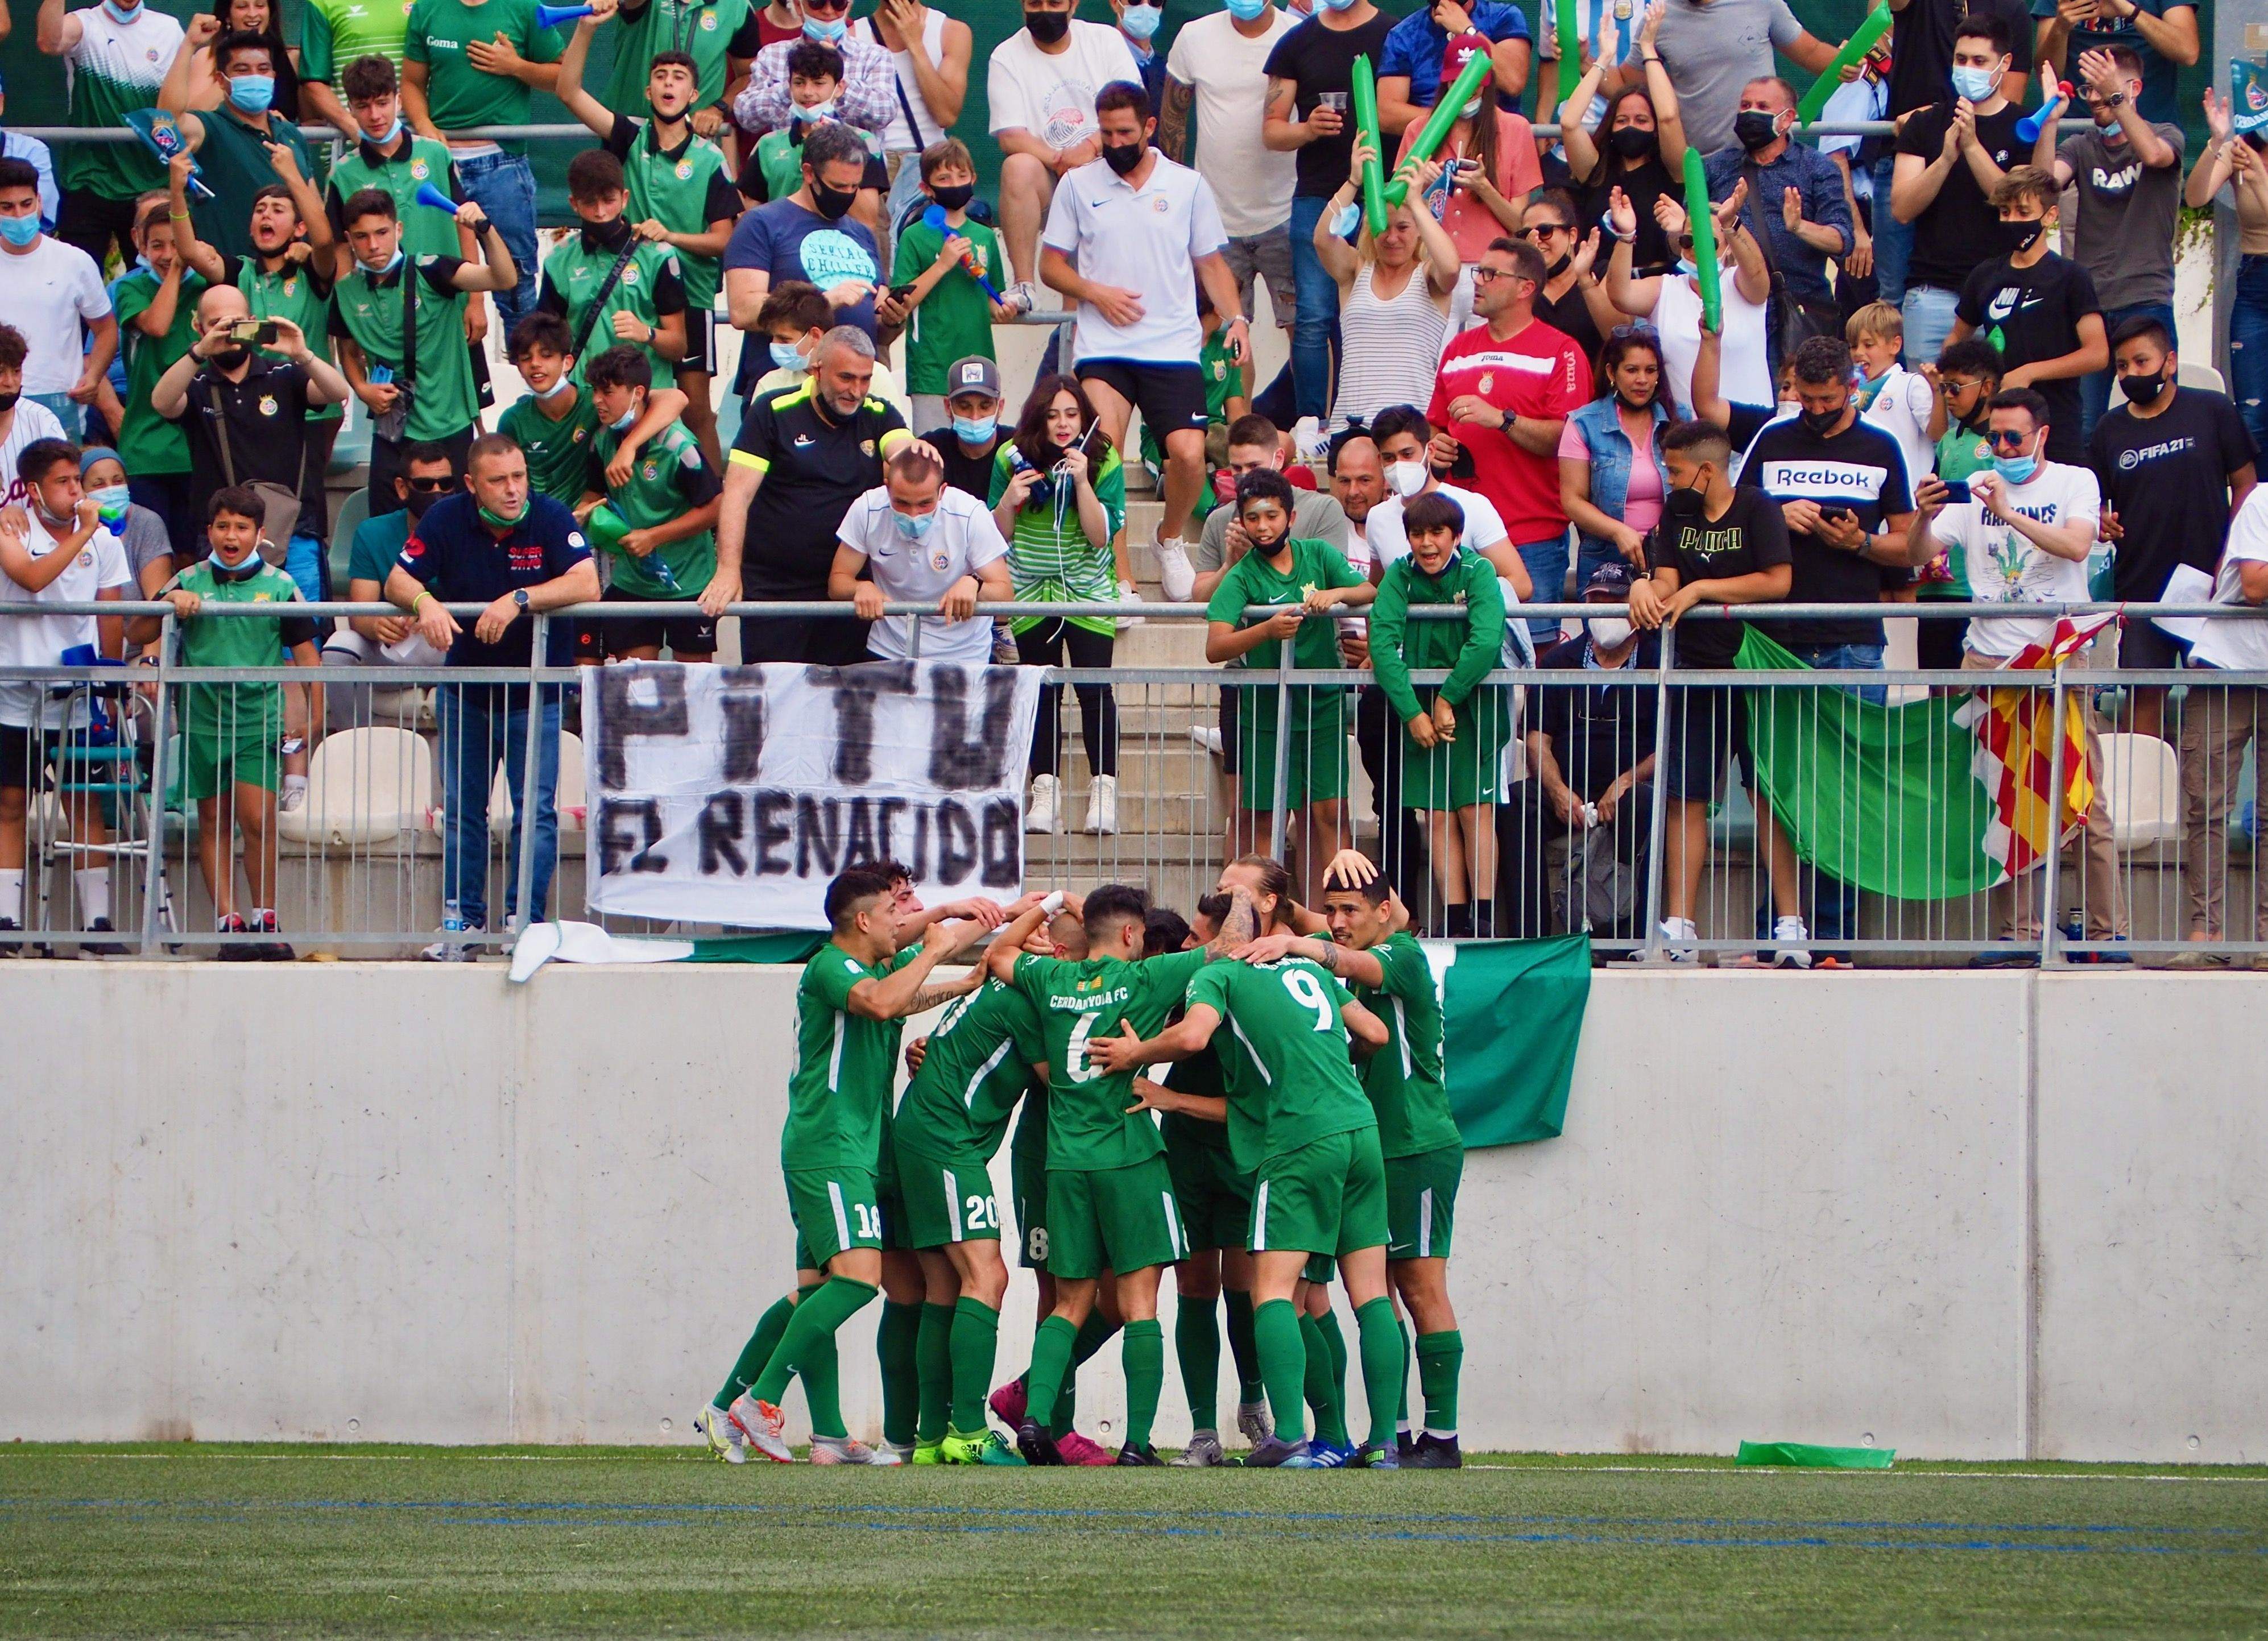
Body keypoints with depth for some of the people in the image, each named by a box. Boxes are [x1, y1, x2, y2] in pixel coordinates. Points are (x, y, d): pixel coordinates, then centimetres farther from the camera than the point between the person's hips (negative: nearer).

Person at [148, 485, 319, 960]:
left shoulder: (279, 586, 0)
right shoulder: (190, 583, 3)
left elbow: (304, 652, 5)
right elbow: (141, 632, 2)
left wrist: (315, 716, 2)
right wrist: (169, 602, -18)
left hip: (258, 719, -2)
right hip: (203, 719, 2)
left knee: (257, 819, -10)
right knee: (213, 820, 4)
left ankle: (264, 919, 2)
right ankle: (228, 921, 8)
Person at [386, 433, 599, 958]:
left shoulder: (551, 519, -15)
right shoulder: (446, 520, -8)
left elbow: (586, 585, -26)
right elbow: (398, 581, -7)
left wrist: (520, 600, -37)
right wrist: (424, 601, -30)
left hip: (536, 692, -3)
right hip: (465, 690, 3)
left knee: (535, 810, -5)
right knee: (461, 809, 7)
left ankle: (525, 919, 0)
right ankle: (462, 917, 15)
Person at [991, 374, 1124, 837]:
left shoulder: (1105, 463, -9)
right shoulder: (1012, 459, -4)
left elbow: (1101, 536, -13)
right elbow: (997, 535, 2)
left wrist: (1082, 482, -24)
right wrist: (1009, 501, -18)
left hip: (1087, 590, -2)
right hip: (1030, 591, 2)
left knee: (1094, 689, -8)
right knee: (1042, 690, 2)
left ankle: (1104, 788, -4)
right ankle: (1045, 787, 7)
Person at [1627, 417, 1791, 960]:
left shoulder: (1757, 509, -5)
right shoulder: (1677, 510, 12)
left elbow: (1777, 582, -14)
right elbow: (1667, 580, 8)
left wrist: (1700, 590, -11)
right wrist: (1645, 588, -15)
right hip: (1696, 667, 5)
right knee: (1685, 798, 2)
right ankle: (1678, 928, 2)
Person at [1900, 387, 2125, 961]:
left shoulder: (2074, 483, 5)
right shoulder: (1973, 492, 12)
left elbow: (2076, 546, -13)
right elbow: (1918, 556, 5)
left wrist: (2008, 513, -23)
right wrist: (1923, 518, -16)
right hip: (1988, 656, 3)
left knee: (2084, 800, -6)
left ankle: (2109, 930, -3)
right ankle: (2018, 934, 1)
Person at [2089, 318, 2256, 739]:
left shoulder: (2213, 411, 0)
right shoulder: (2110, 431, 7)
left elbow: (2245, 484, 1)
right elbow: (2096, 502, 12)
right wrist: (2100, 523, -13)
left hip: (2206, 581, -2)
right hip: (2141, 589, 2)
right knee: (2144, 696, -1)